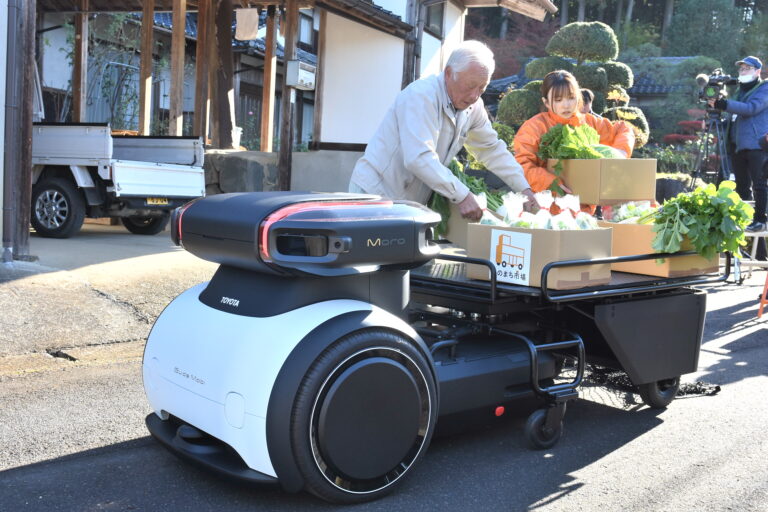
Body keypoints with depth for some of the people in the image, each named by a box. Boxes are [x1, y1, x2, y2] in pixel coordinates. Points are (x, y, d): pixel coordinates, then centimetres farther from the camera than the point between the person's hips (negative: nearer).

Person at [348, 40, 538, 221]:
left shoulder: (473, 107, 3)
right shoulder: (421, 96, -21)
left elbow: (493, 150, 14)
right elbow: (419, 158, -30)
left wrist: (524, 188, 6)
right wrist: (461, 196, -30)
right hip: (377, 192, -7)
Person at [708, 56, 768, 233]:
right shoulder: (740, 90, 22)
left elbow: (751, 108, -19)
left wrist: (723, 104, -26)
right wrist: (717, 105, 4)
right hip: (738, 144, 7)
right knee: (741, 185, 8)